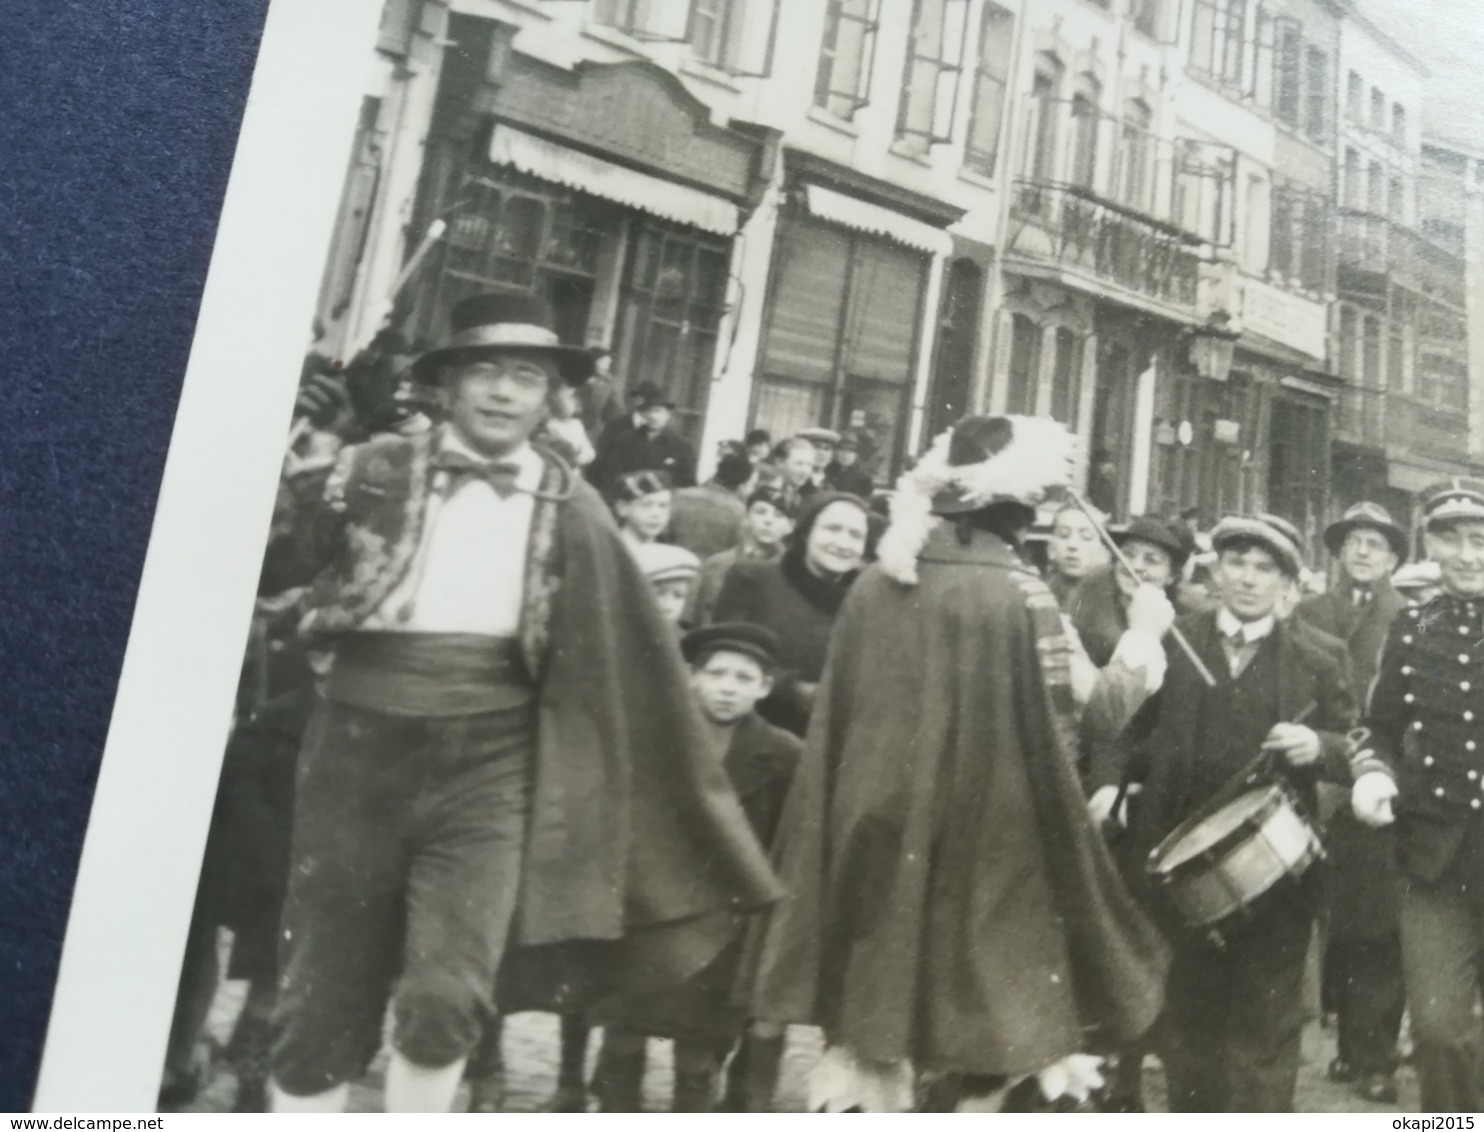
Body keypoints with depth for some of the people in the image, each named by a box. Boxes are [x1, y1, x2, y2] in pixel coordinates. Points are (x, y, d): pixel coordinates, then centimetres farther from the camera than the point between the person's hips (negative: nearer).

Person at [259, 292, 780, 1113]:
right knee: (323, 1002, 8)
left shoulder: (570, 509, 6)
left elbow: (625, 651, 8)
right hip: (359, 747, 1)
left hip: (488, 763, 0)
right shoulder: (374, 474, 5)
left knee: (446, 998, -12)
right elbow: (262, 556, 8)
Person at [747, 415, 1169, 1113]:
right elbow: (1051, 746, -14)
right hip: (986, 852, -5)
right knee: (986, 1040, 10)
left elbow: (835, 727, 7)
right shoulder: (1018, 593, -14)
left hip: (876, 840, 5)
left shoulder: (876, 584, 2)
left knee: (877, 1035, 16)